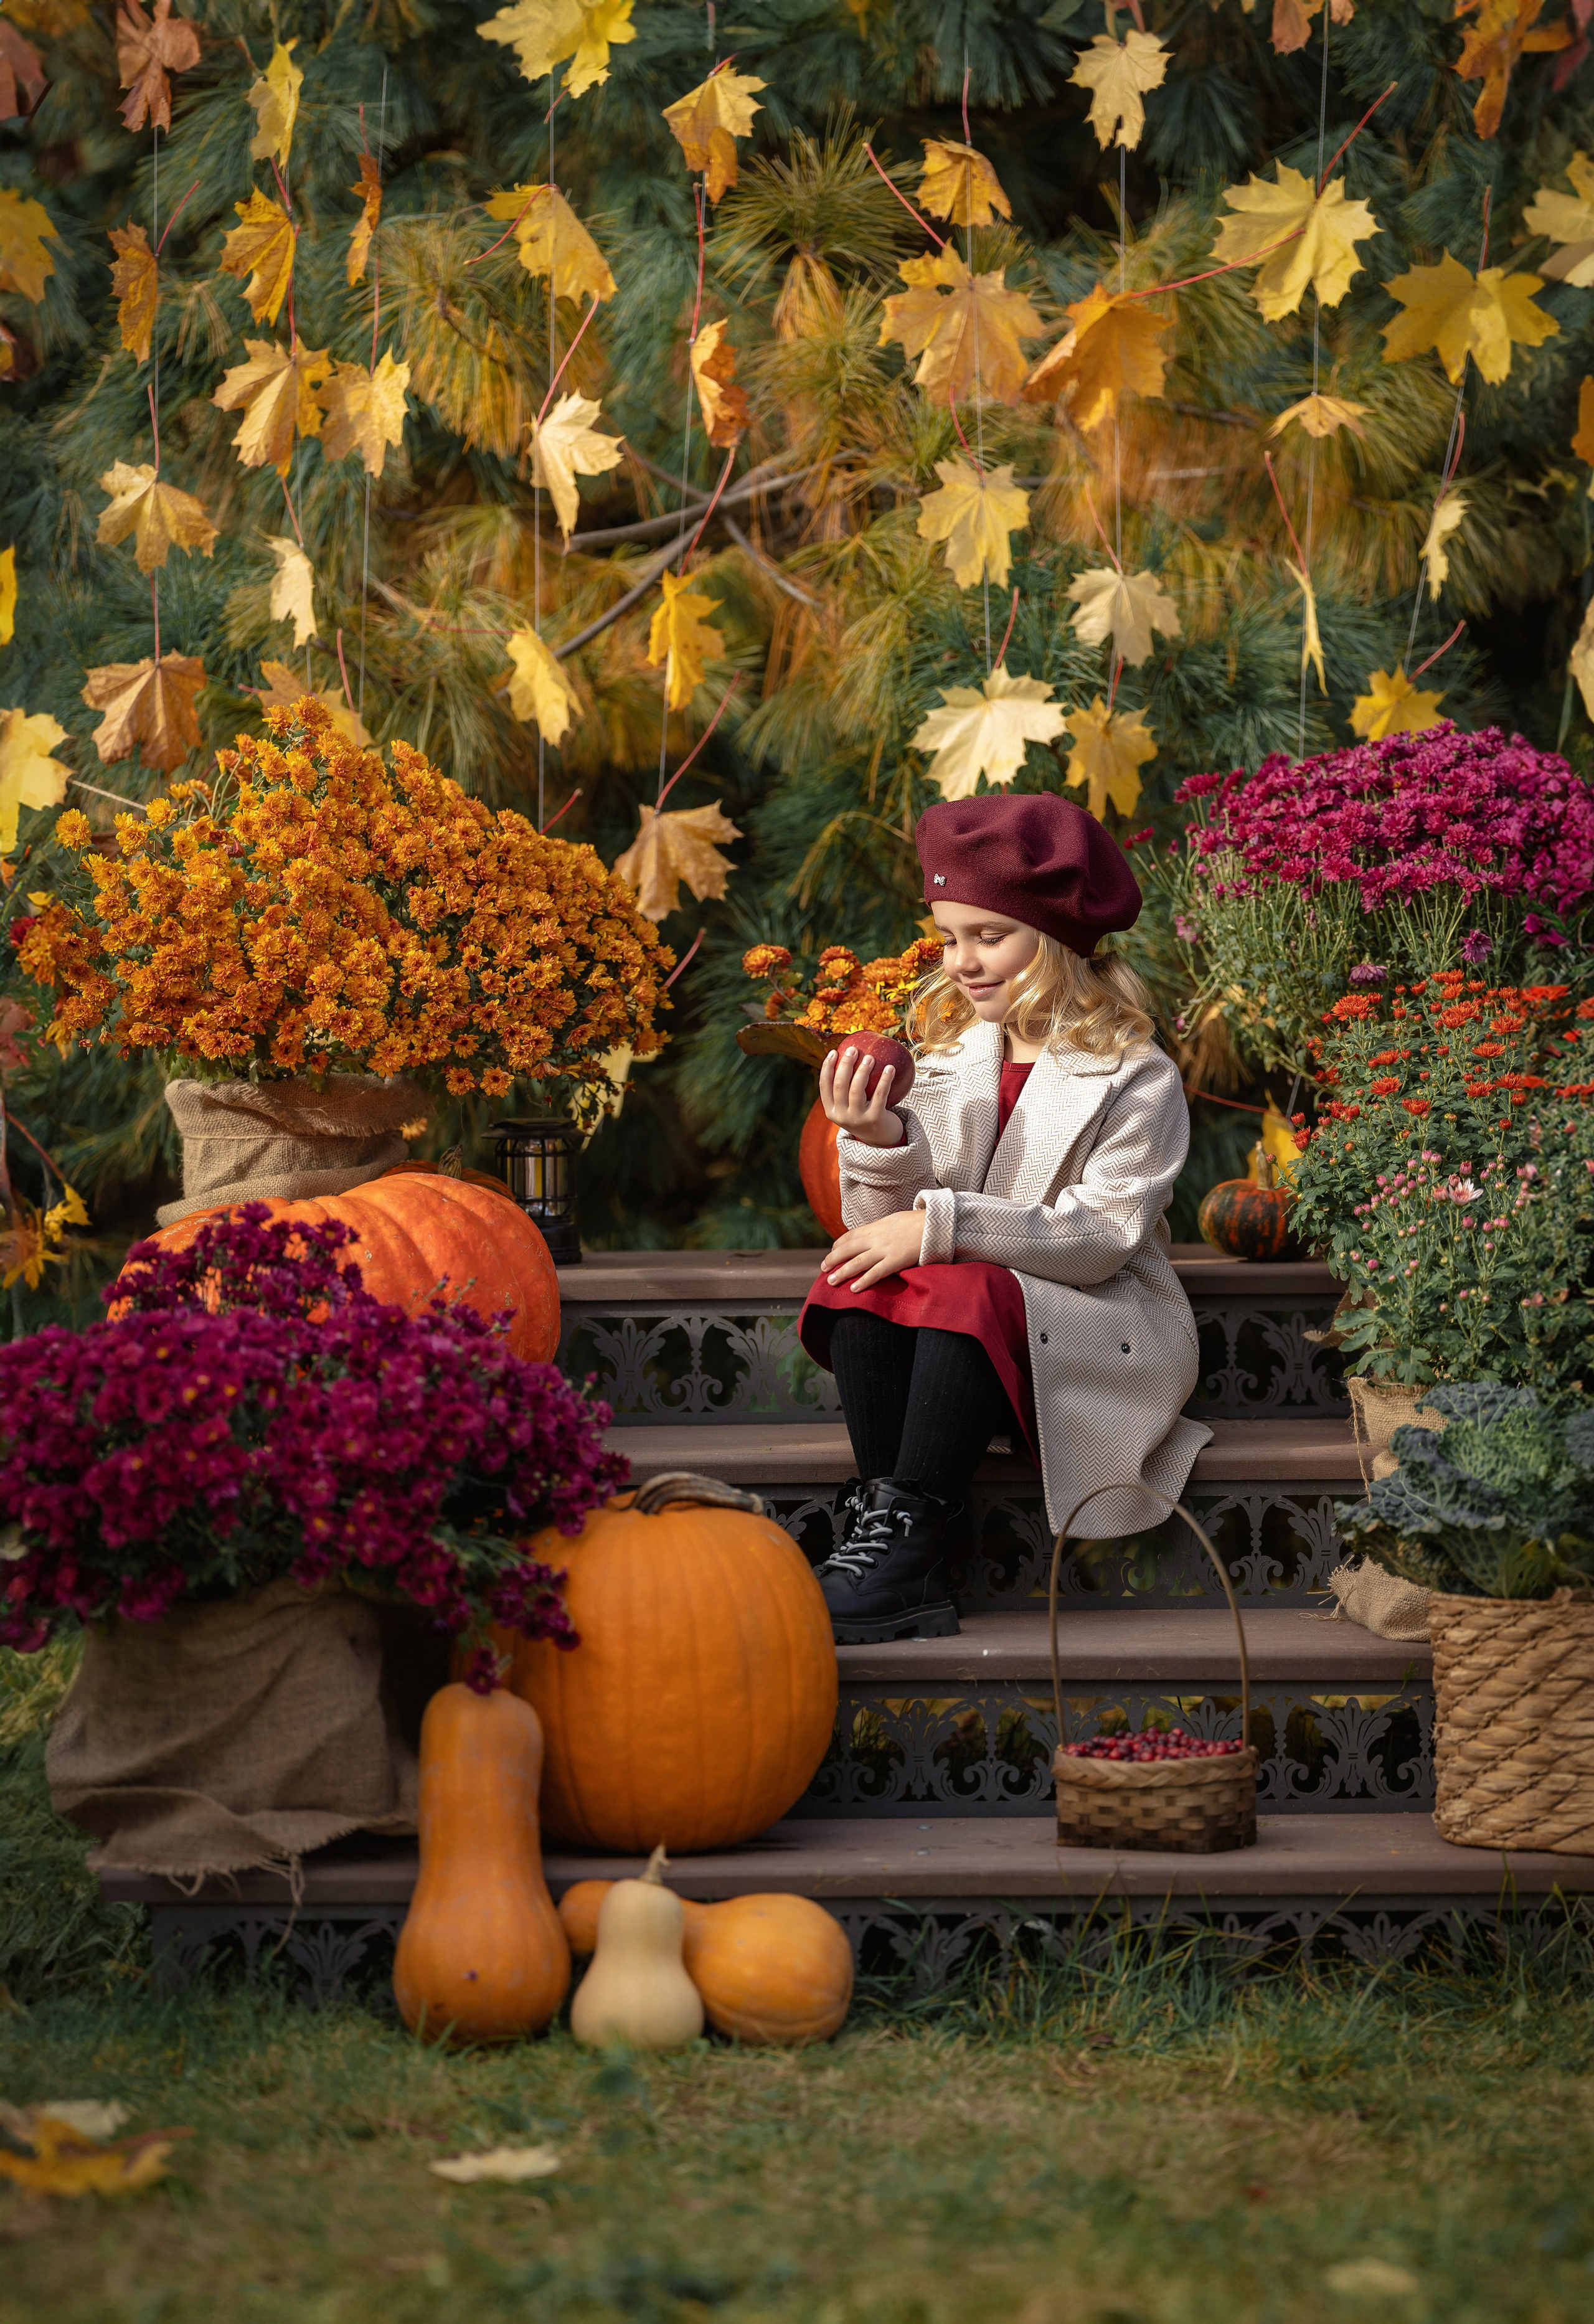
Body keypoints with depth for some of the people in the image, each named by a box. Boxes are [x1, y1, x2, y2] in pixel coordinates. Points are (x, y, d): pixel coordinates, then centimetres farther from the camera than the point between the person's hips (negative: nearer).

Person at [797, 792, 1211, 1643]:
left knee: (970, 1289, -33)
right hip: (959, 1343, 5)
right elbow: (890, 1222, 5)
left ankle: (905, 1537, -38)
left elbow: (1101, 1236, -17)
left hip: (1094, 1335, -5)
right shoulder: (945, 1056, 11)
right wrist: (877, 1142, -16)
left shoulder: (1135, 1079, -4)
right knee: (861, 1276, -24)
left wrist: (941, 1225, -25)